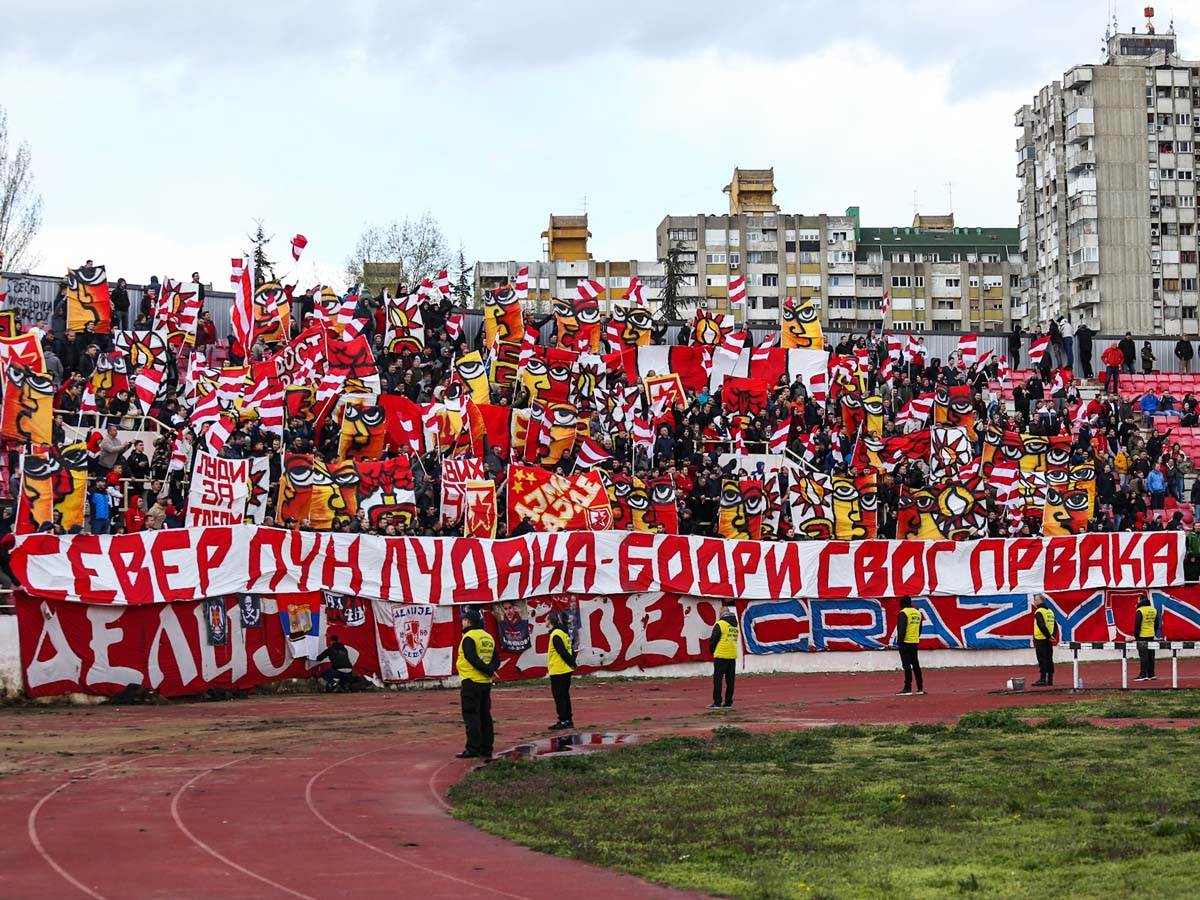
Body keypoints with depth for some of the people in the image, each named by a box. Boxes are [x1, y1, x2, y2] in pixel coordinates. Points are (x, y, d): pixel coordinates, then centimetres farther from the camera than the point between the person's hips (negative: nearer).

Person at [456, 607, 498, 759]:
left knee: (471, 716, -5)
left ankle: (473, 749, -8)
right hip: (486, 683, 8)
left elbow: (472, 658, -22)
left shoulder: (469, 637, -13)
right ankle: (486, 749, 15)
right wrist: (491, 669, -5)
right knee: (485, 716, 12)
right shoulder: (489, 637, 14)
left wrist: (487, 670, -14)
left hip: (471, 682, -8)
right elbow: (496, 659, 10)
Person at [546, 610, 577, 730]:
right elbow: (571, 651, 14)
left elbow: (563, 652, -20)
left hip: (558, 671, -9)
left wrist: (571, 663, -11)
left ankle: (563, 721, -3)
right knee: (564, 696, 15)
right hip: (566, 671, 9)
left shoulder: (556, 635, -16)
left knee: (559, 697, -4)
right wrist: (572, 663, 10)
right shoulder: (565, 633, 12)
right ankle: (568, 720, 19)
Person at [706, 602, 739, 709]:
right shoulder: (735, 626, 11)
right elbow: (734, 639, 15)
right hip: (732, 656, 6)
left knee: (718, 679, -2)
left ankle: (717, 702, -5)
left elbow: (713, 640, -8)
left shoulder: (720, 624, -9)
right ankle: (728, 702, 11)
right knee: (730, 680, 9)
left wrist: (712, 651, 11)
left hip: (721, 656, -6)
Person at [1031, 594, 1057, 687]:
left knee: (1042, 660, -7)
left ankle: (1043, 679, -8)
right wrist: (1052, 636, 11)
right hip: (1049, 641, 8)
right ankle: (1050, 680, 13)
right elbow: (1055, 625, 17)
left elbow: (1041, 626, -22)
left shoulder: (1039, 612, -12)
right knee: (1049, 660, 10)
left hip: (1041, 640, -8)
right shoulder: (1050, 611, 15)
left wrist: (1049, 636, -16)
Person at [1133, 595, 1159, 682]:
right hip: (1151, 636, 7)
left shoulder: (1140, 611, -13)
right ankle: (1151, 675, 15)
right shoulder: (1154, 610, 10)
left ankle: (1143, 675, -8)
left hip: (1142, 636, -7)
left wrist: (1136, 635, -6)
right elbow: (1156, 623, 16)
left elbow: (1137, 624, -14)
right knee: (1151, 656, 11)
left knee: (1143, 656, -6)